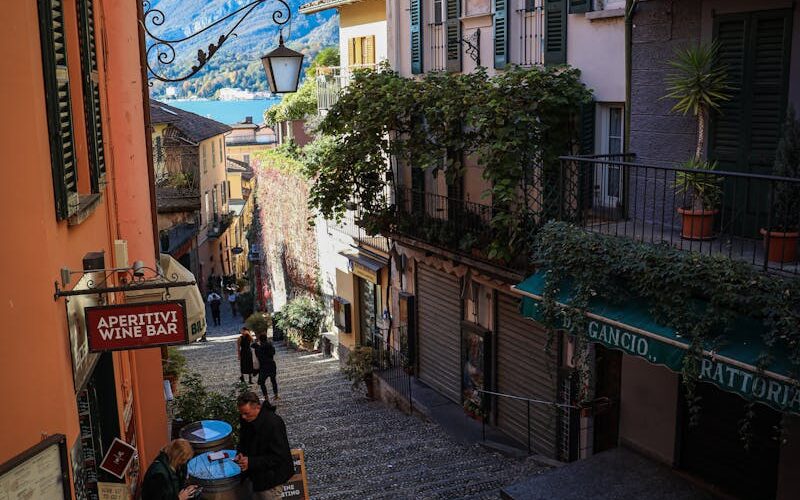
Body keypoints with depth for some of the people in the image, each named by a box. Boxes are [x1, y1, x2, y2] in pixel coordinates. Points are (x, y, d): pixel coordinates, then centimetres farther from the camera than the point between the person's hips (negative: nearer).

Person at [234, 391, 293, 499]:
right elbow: (243, 441, 14)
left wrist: (251, 462, -30)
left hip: (270, 478, -7)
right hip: (254, 474, 7)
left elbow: (279, 457, -25)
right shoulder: (245, 420, -5)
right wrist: (240, 454, -9)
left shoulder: (274, 424, -28)